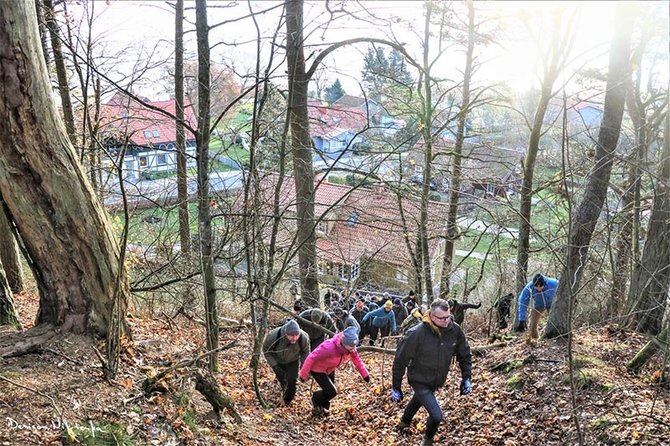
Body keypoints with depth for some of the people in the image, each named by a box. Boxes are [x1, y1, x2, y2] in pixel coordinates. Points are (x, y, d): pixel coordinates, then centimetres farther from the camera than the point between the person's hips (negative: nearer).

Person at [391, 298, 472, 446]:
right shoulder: (417, 334, -31)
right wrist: (396, 388, -16)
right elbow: (400, 360, -21)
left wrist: (466, 378, -7)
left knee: (418, 400, 30)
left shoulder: (455, 330, -18)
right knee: (436, 416, -13)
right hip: (420, 381, -5)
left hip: (437, 382, 5)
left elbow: (464, 355, -1)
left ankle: (405, 421, 62)